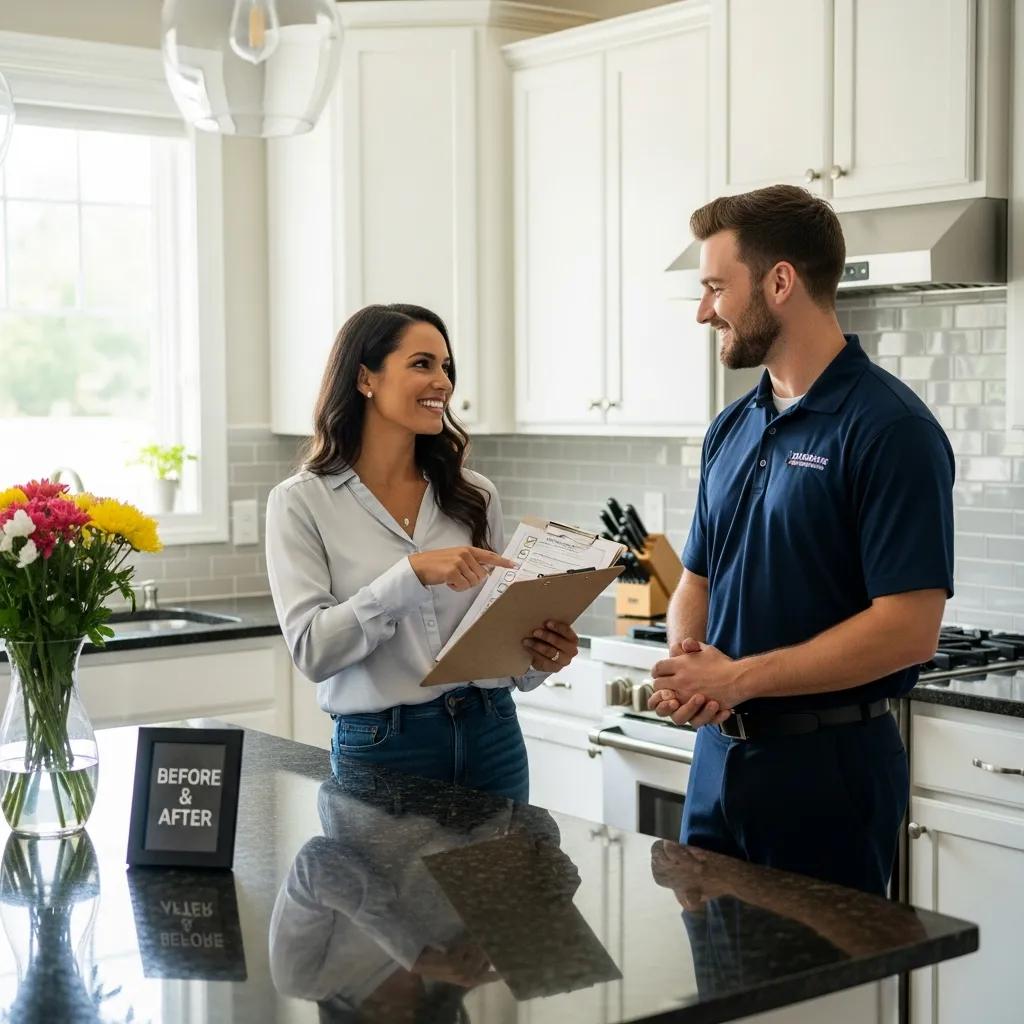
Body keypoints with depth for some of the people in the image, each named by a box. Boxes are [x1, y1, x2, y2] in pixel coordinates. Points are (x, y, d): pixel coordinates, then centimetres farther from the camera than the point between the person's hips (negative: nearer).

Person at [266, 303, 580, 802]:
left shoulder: (475, 496, 5)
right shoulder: (302, 503, -6)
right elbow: (312, 649, -15)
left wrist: (538, 658, -10)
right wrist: (410, 575, -26)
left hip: (490, 738, 4)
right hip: (380, 747, -4)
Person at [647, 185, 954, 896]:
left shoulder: (890, 429, -15)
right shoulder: (732, 430, 9)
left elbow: (910, 628, -21)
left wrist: (739, 678, -19)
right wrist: (685, 669, -6)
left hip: (830, 760, -7)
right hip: (719, 751, 7)